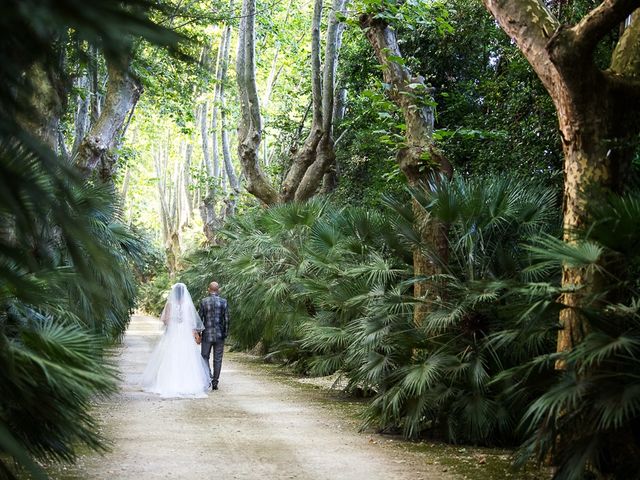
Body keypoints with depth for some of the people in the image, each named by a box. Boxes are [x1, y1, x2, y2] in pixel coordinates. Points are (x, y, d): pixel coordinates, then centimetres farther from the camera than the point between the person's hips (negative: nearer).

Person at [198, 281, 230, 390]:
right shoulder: (223, 302, -3)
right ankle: (215, 382, 10)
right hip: (220, 335, 1)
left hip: (207, 334, -1)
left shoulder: (203, 301, -6)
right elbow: (226, 319, -3)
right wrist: (225, 333, 6)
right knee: (217, 359, 8)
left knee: (205, 357, 11)